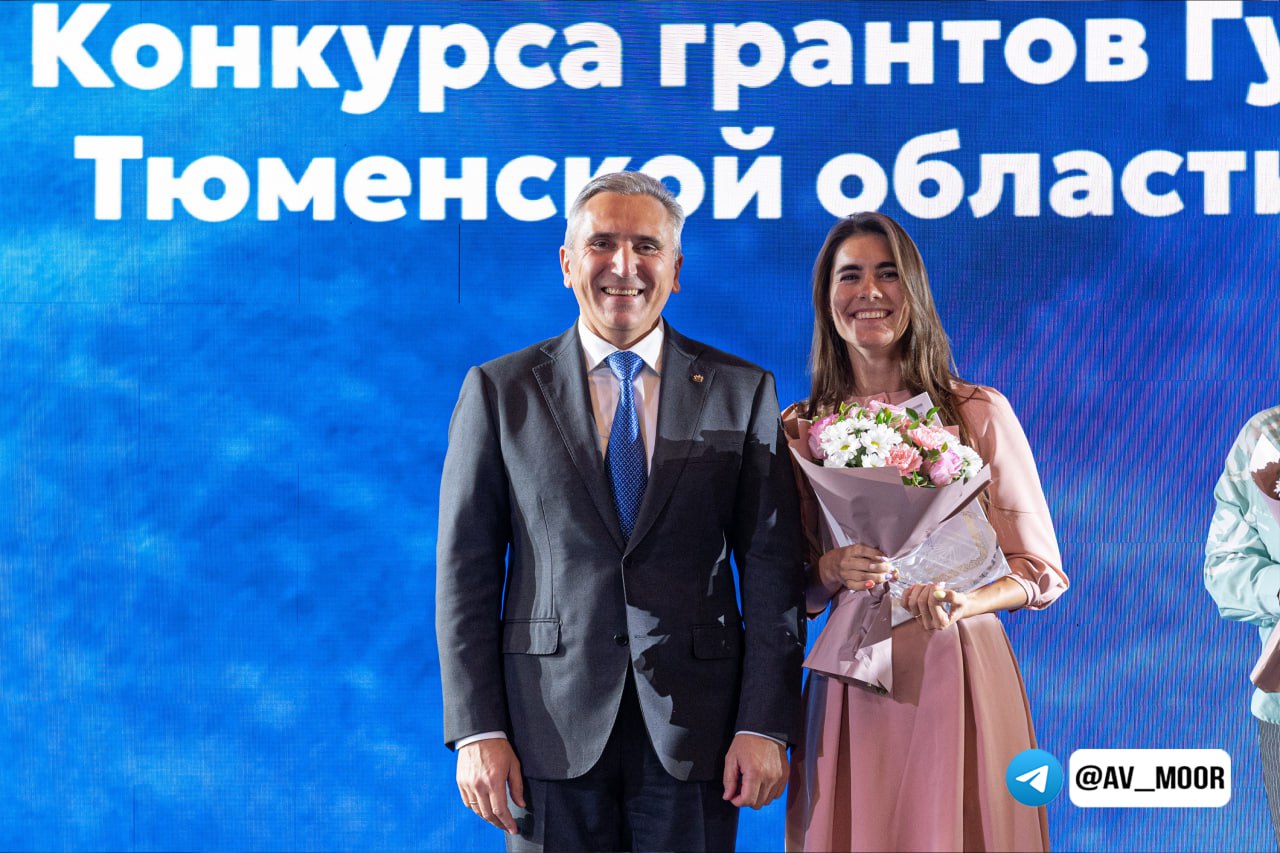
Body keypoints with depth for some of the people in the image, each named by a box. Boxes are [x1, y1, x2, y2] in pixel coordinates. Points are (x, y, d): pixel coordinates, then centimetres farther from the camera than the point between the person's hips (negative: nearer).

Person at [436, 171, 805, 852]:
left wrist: (764, 725, -5)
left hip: (694, 725, 1)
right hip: (552, 728, 0)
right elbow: (466, 570, 2)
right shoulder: (499, 390, 4)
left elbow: (771, 566, 2)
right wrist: (477, 730, -5)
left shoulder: (743, 392, 5)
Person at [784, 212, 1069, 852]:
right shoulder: (800, 427, 7)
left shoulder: (978, 413, 0)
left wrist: (961, 601, -17)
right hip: (849, 680, 2)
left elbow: (1042, 570, 2)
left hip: (957, 671, -1)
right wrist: (830, 570, -10)